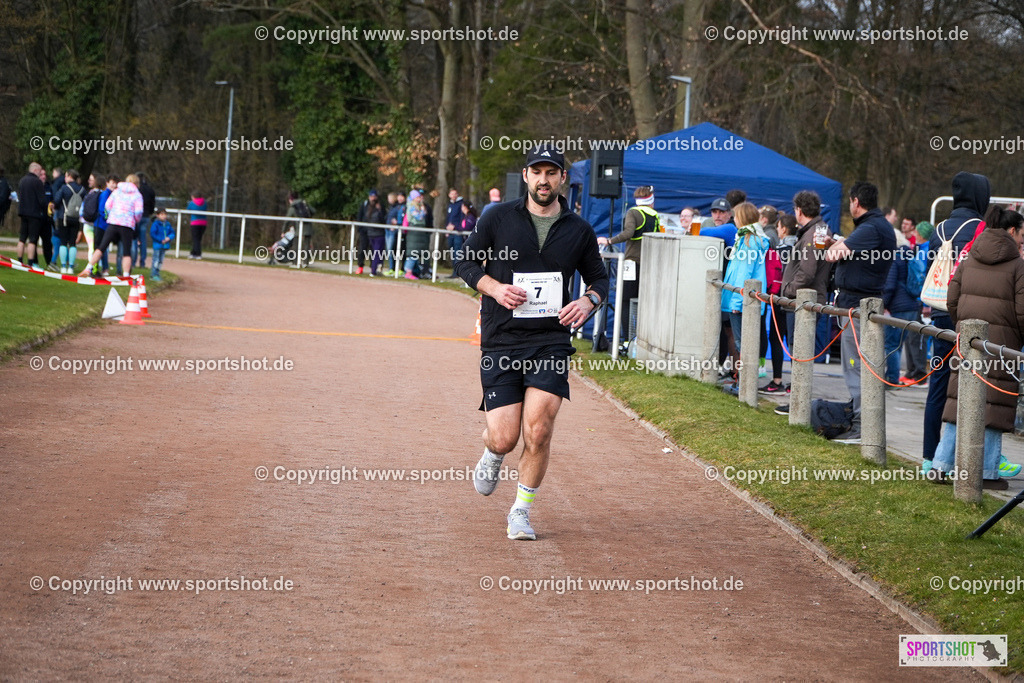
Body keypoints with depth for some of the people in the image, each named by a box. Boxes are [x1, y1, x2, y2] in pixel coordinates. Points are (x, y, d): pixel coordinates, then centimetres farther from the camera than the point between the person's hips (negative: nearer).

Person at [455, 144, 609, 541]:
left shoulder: (579, 231, 7)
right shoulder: (499, 218, 2)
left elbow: (599, 277, 19)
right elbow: (466, 262, 9)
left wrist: (588, 300, -4)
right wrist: (495, 288, -10)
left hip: (551, 341, 1)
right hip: (501, 342, -1)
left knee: (538, 431, -14)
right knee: (504, 439, -6)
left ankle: (521, 511, 7)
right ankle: (492, 455, 33)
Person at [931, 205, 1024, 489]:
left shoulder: (968, 261, 11)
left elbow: (952, 300, 10)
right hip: (1001, 342, -5)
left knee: (958, 400, 10)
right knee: (994, 401, 0)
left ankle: (941, 464, 11)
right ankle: (987, 472, 2)